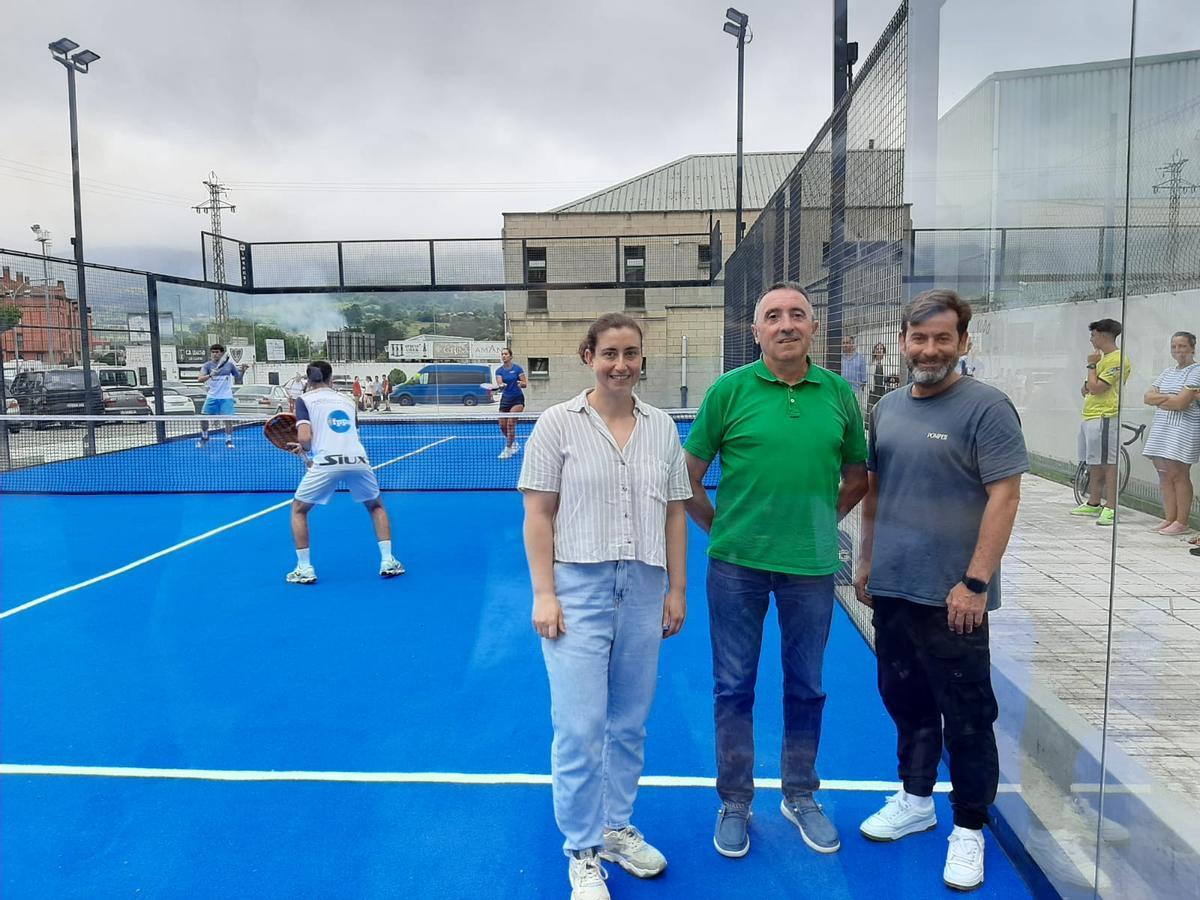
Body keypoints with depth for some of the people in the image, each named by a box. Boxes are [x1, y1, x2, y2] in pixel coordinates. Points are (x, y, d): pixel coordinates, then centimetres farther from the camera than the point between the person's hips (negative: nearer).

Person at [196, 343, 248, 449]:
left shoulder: (229, 364, 2)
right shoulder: (207, 365, 0)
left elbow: (238, 379, 10)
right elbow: (200, 379, -14)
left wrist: (242, 371, -9)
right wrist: (210, 375, -32)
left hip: (226, 397, -1)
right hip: (212, 397, 1)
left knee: (228, 418, -8)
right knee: (203, 417, 0)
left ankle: (229, 440, 7)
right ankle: (204, 438, 22)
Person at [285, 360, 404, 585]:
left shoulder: (304, 400, 12)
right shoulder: (346, 400, 26)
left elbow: (305, 437, -4)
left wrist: (306, 453, 18)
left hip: (327, 463, -3)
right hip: (358, 460, 3)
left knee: (298, 510, 20)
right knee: (376, 506, 27)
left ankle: (304, 569, 14)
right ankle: (388, 561, 17)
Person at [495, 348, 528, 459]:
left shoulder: (517, 368, -5)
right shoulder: (499, 371, 2)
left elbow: (525, 384, -5)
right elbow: (499, 384, -13)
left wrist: (521, 384, -28)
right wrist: (502, 385, -36)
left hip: (517, 399, -4)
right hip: (505, 399, 4)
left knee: (511, 423, -15)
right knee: (502, 426, 3)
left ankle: (508, 450, -7)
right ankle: (514, 444, 28)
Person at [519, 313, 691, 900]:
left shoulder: (662, 427, 6)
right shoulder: (557, 423, -4)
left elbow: (675, 514, 10)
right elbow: (538, 515, -4)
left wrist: (677, 589, 7)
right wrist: (544, 594, -10)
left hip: (644, 592, 4)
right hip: (577, 590, -3)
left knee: (629, 724, 14)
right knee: (580, 729, 0)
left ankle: (616, 827, 35)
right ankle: (583, 852, 19)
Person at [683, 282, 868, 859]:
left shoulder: (838, 393, 1)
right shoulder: (730, 389, -6)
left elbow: (856, 477, 13)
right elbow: (689, 477, -1)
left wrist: (818, 523, 10)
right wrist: (719, 528, 2)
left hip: (812, 564, 2)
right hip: (737, 562, -2)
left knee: (806, 687, 16)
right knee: (734, 687, 9)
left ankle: (800, 796, 37)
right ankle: (734, 803, 29)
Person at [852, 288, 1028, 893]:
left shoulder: (986, 408, -10)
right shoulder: (888, 408, 9)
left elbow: (1003, 497, -14)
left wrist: (975, 582, -18)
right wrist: (867, 560, 15)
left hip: (951, 595, -6)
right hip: (891, 588, 6)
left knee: (965, 716, 7)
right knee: (905, 700, 18)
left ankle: (969, 829, 25)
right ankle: (916, 800, 38)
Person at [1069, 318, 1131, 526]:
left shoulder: (1117, 359, -12)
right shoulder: (1104, 358, 19)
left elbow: (1096, 387, -18)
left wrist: (1091, 365, -6)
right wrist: (1088, 385, 6)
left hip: (1105, 418, -10)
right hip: (1091, 417, 11)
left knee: (1108, 463, -8)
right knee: (1094, 463, 15)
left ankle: (1110, 508, -7)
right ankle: (1093, 503, 23)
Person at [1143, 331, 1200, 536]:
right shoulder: (1167, 372, 17)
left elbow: (1181, 403, -16)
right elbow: (1148, 397, 9)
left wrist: (1159, 401, -1)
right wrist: (1170, 397, -6)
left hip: (1183, 430, -7)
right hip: (1161, 429, 7)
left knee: (1179, 475, -7)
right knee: (1165, 475, 6)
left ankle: (1181, 523, -1)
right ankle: (1169, 519, 12)